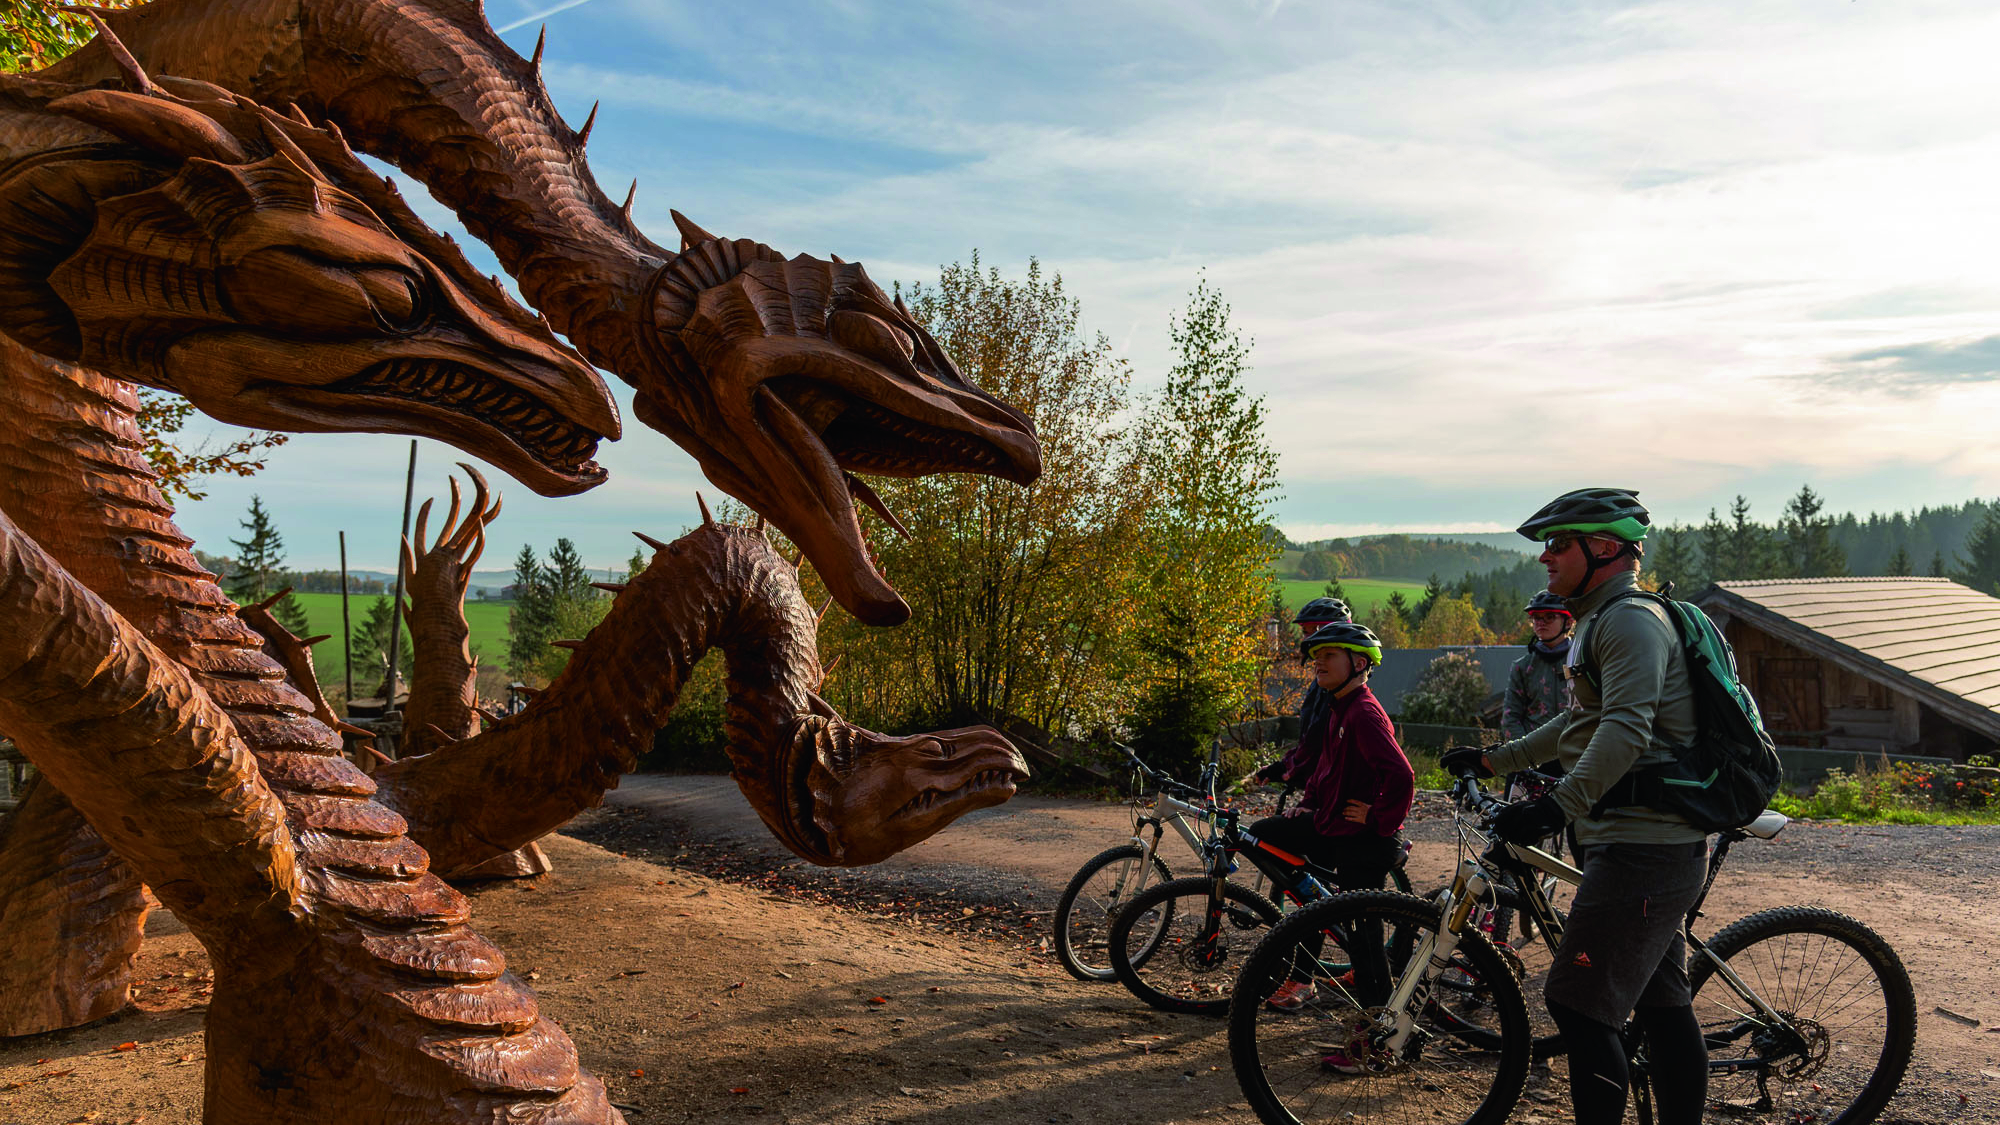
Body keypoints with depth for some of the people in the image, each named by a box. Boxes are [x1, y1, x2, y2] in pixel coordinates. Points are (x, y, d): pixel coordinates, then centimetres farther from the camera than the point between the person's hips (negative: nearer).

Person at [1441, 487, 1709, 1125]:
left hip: (1641, 849, -11)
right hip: (1660, 845, 11)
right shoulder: (1604, 621, 20)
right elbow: (1581, 724, 28)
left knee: (1579, 1006, -9)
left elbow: (1626, 730, -27)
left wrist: (1558, 806, -34)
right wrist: (1491, 761, 26)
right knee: (1662, 1004, 14)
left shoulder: (1631, 620, -14)